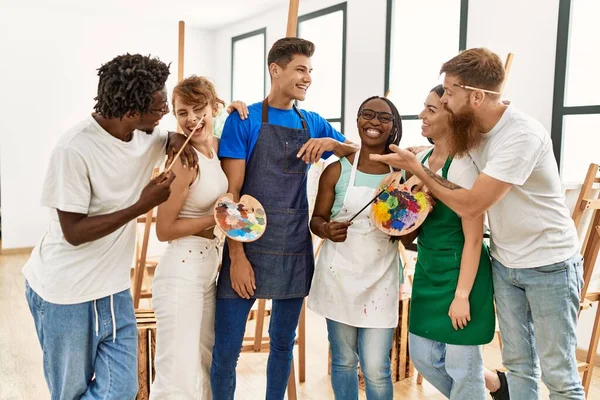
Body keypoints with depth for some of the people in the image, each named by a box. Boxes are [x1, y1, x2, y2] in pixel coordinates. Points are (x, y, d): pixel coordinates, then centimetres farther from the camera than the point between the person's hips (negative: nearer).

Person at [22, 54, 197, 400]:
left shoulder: (148, 134, -4)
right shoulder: (75, 150, -24)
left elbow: (174, 137, 19)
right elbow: (74, 232, -20)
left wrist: (178, 139, -5)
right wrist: (142, 205, -24)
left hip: (114, 288, 6)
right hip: (66, 295, -5)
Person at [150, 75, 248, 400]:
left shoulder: (218, 147, 3)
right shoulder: (185, 159, -18)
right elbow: (164, 230, -16)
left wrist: (237, 111, 9)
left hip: (210, 270, 8)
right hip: (181, 273, -8)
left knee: (205, 365, 20)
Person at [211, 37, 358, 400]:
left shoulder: (313, 123, 8)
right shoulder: (244, 120, -4)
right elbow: (232, 193, -9)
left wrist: (331, 143, -5)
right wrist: (236, 256, -15)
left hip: (295, 250, 4)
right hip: (249, 248, -4)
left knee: (284, 343, 15)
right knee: (226, 350, 1)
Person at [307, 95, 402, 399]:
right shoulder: (337, 170, -1)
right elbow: (316, 219, 4)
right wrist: (326, 229, -18)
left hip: (381, 278, 0)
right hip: (339, 275, 0)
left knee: (376, 368, 0)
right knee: (343, 360, 12)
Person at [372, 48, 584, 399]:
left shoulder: (523, 134, -25)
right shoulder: (472, 130, 0)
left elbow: (470, 205, -26)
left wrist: (416, 168, -18)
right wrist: (415, 171, -18)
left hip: (549, 265, -7)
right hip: (505, 263, 7)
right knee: (518, 364, 14)